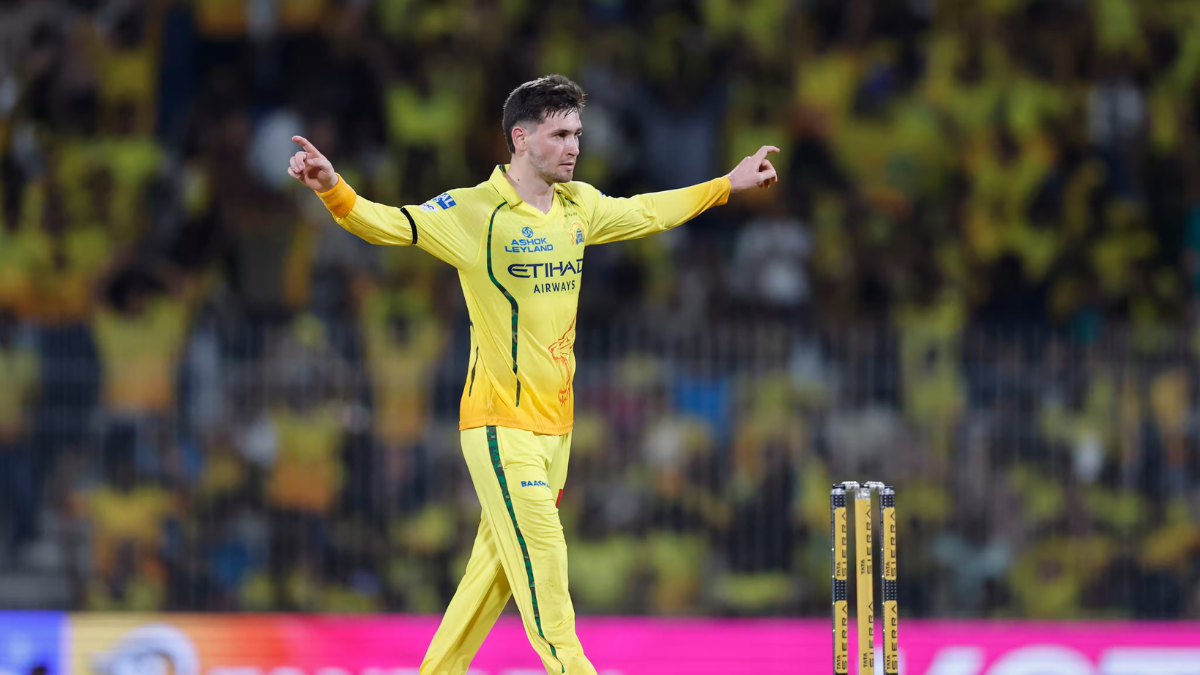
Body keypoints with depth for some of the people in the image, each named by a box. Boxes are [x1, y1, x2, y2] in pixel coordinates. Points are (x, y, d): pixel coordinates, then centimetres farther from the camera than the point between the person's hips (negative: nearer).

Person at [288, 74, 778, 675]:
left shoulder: (579, 206, 10)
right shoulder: (474, 211, -12)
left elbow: (646, 213, 30)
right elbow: (388, 224, -23)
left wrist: (728, 185, 38)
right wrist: (333, 191, -43)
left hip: (555, 423, 7)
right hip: (501, 424, -7)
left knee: (497, 564, 10)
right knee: (542, 556, -12)